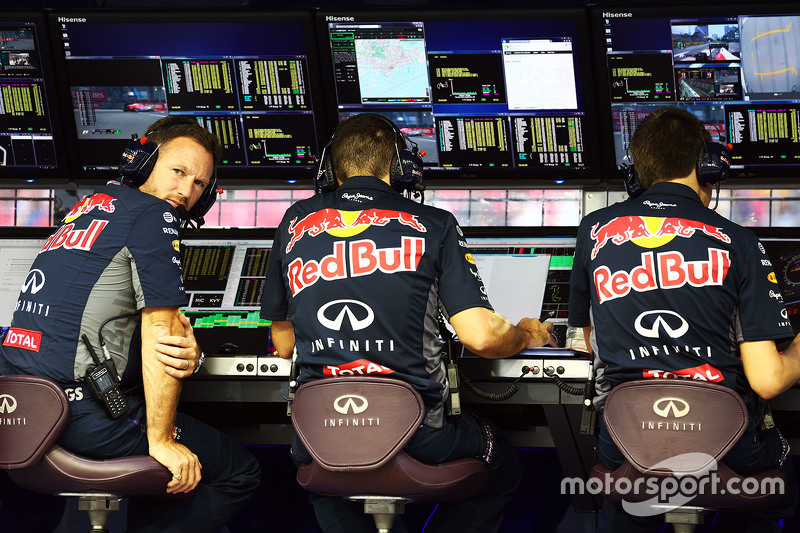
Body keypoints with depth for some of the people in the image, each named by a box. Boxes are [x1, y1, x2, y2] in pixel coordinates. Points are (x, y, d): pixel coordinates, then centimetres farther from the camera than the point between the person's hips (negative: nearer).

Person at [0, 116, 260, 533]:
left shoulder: (90, 207, 23)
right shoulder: (154, 215, -6)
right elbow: (159, 333, -12)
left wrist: (185, 347, 0)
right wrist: (161, 440, -12)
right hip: (82, 414, -9)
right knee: (239, 473, 3)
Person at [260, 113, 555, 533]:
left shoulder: (296, 223, 8)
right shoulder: (432, 226, -1)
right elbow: (481, 337, -9)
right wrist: (528, 335, 14)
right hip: (416, 439, -2)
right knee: (502, 468, 30)